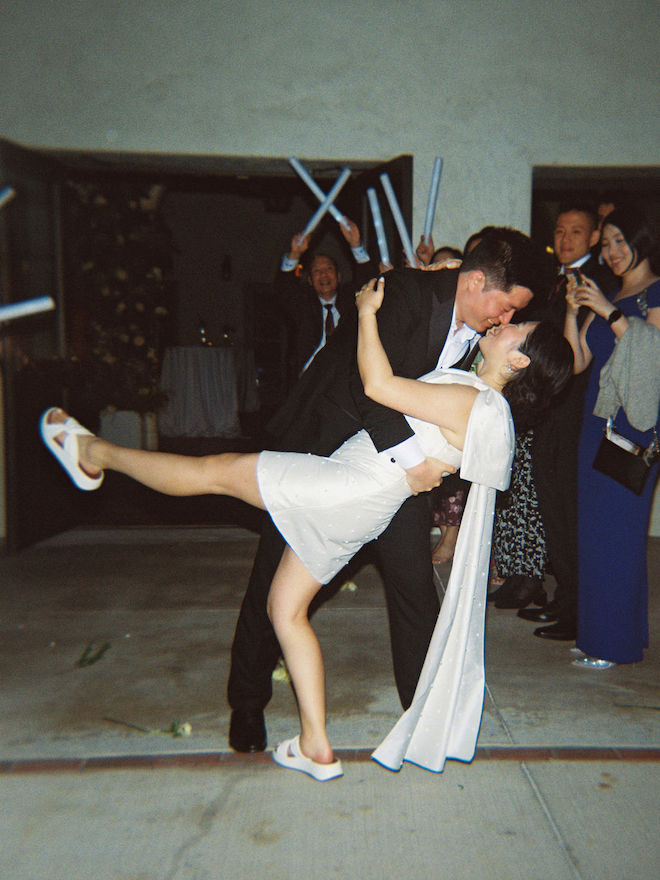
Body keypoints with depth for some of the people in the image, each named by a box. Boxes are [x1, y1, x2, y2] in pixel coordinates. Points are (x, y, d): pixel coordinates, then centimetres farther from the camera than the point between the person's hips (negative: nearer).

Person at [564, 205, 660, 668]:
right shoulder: (605, 300, 19)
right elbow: (577, 362, 10)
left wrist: (610, 311, -18)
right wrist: (574, 311, -1)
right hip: (598, 421, 8)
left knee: (618, 532, -5)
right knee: (593, 529, 10)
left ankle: (616, 641, 6)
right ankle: (595, 630, 21)